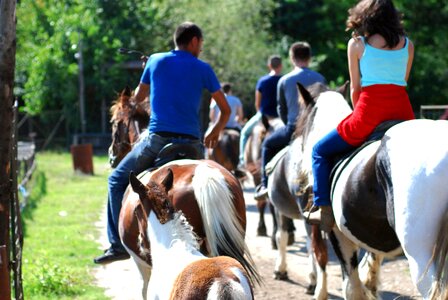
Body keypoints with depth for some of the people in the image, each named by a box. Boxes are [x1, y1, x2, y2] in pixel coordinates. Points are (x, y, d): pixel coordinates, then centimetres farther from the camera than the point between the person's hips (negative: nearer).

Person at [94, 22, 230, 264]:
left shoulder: (156, 61, 11)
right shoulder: (202, 69, 9)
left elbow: (138, 97, 25)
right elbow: (225, 110, 10)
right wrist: (214, 132, 29)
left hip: (158, 139, 0)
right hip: (192, 142, 1)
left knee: (117, 180, 14)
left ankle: (119, 244, 3)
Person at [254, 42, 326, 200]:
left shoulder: (284, 80, 0)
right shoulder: (320, 79, 4)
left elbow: (281, 109, 8)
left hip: (293, 129, -1)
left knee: (268, 144, 22)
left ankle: (265, 185, 12)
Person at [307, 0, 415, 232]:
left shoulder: (357, 44, 5)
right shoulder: (407, 44, 15)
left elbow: (355, 88, 7)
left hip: (370, 109, -4)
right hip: (403, 112, 4)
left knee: (320, 151, 14)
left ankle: (325, 211, 4)